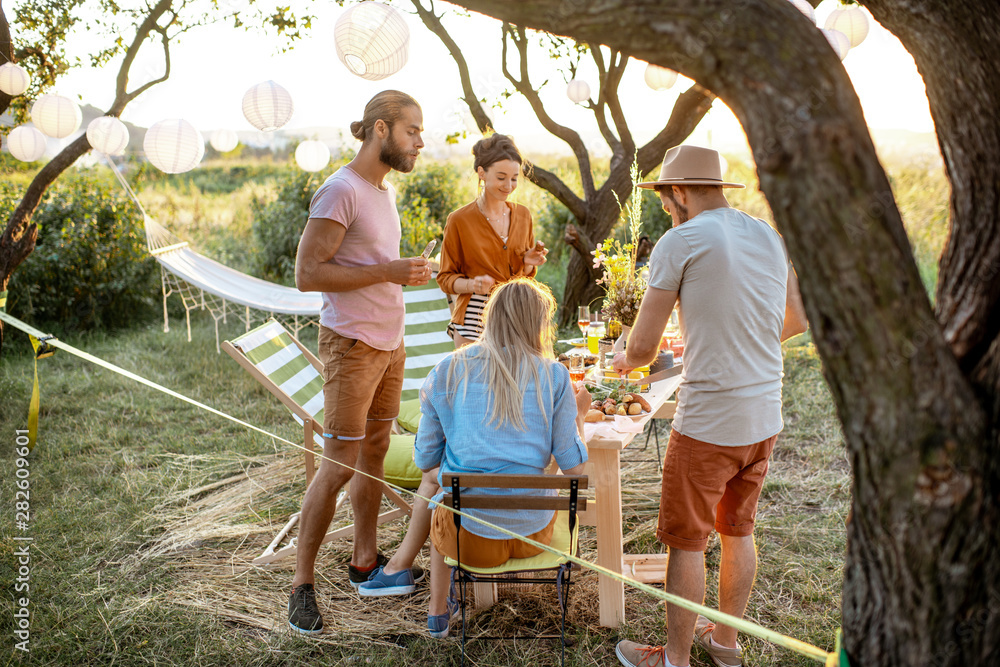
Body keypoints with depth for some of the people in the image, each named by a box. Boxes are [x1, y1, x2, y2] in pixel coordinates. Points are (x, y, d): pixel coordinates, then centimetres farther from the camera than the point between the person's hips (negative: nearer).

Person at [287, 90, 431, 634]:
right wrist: (389, 271, -23)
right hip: (351, 344, -9)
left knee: (375, 451, 14)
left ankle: (364, 560, 27)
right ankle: (302, 583, 8)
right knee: (340, 463, -5)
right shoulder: (340, 191, -14)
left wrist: (410, 273, 9)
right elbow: (307, 273, -20)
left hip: (390, 343, 9)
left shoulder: (385, 190, 14)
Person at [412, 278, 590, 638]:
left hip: (467, 531, 0)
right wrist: (579, 412, 11)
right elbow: (574, 466, -6)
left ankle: (438, 611, 44)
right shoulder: (554, 375, -7)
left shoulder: (446, 371, -5)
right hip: (532, 530, 0)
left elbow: (426, 460, 1)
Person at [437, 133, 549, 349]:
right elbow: (445, 277, 1)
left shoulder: (523, 215, 9)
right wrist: (471, 285, -18)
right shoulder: (459, 220, -5)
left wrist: (528, 262, -3)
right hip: (475, 319, -3)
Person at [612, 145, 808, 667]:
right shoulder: (770, 236, 7)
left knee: (686, 542, 8)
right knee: (738, 531, 21)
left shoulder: (680, 242, -12)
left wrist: (624, 359, 10)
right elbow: (797, 321, 18)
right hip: (765, 417, 7)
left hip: (707, 422, -7)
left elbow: (643, 347, -12)